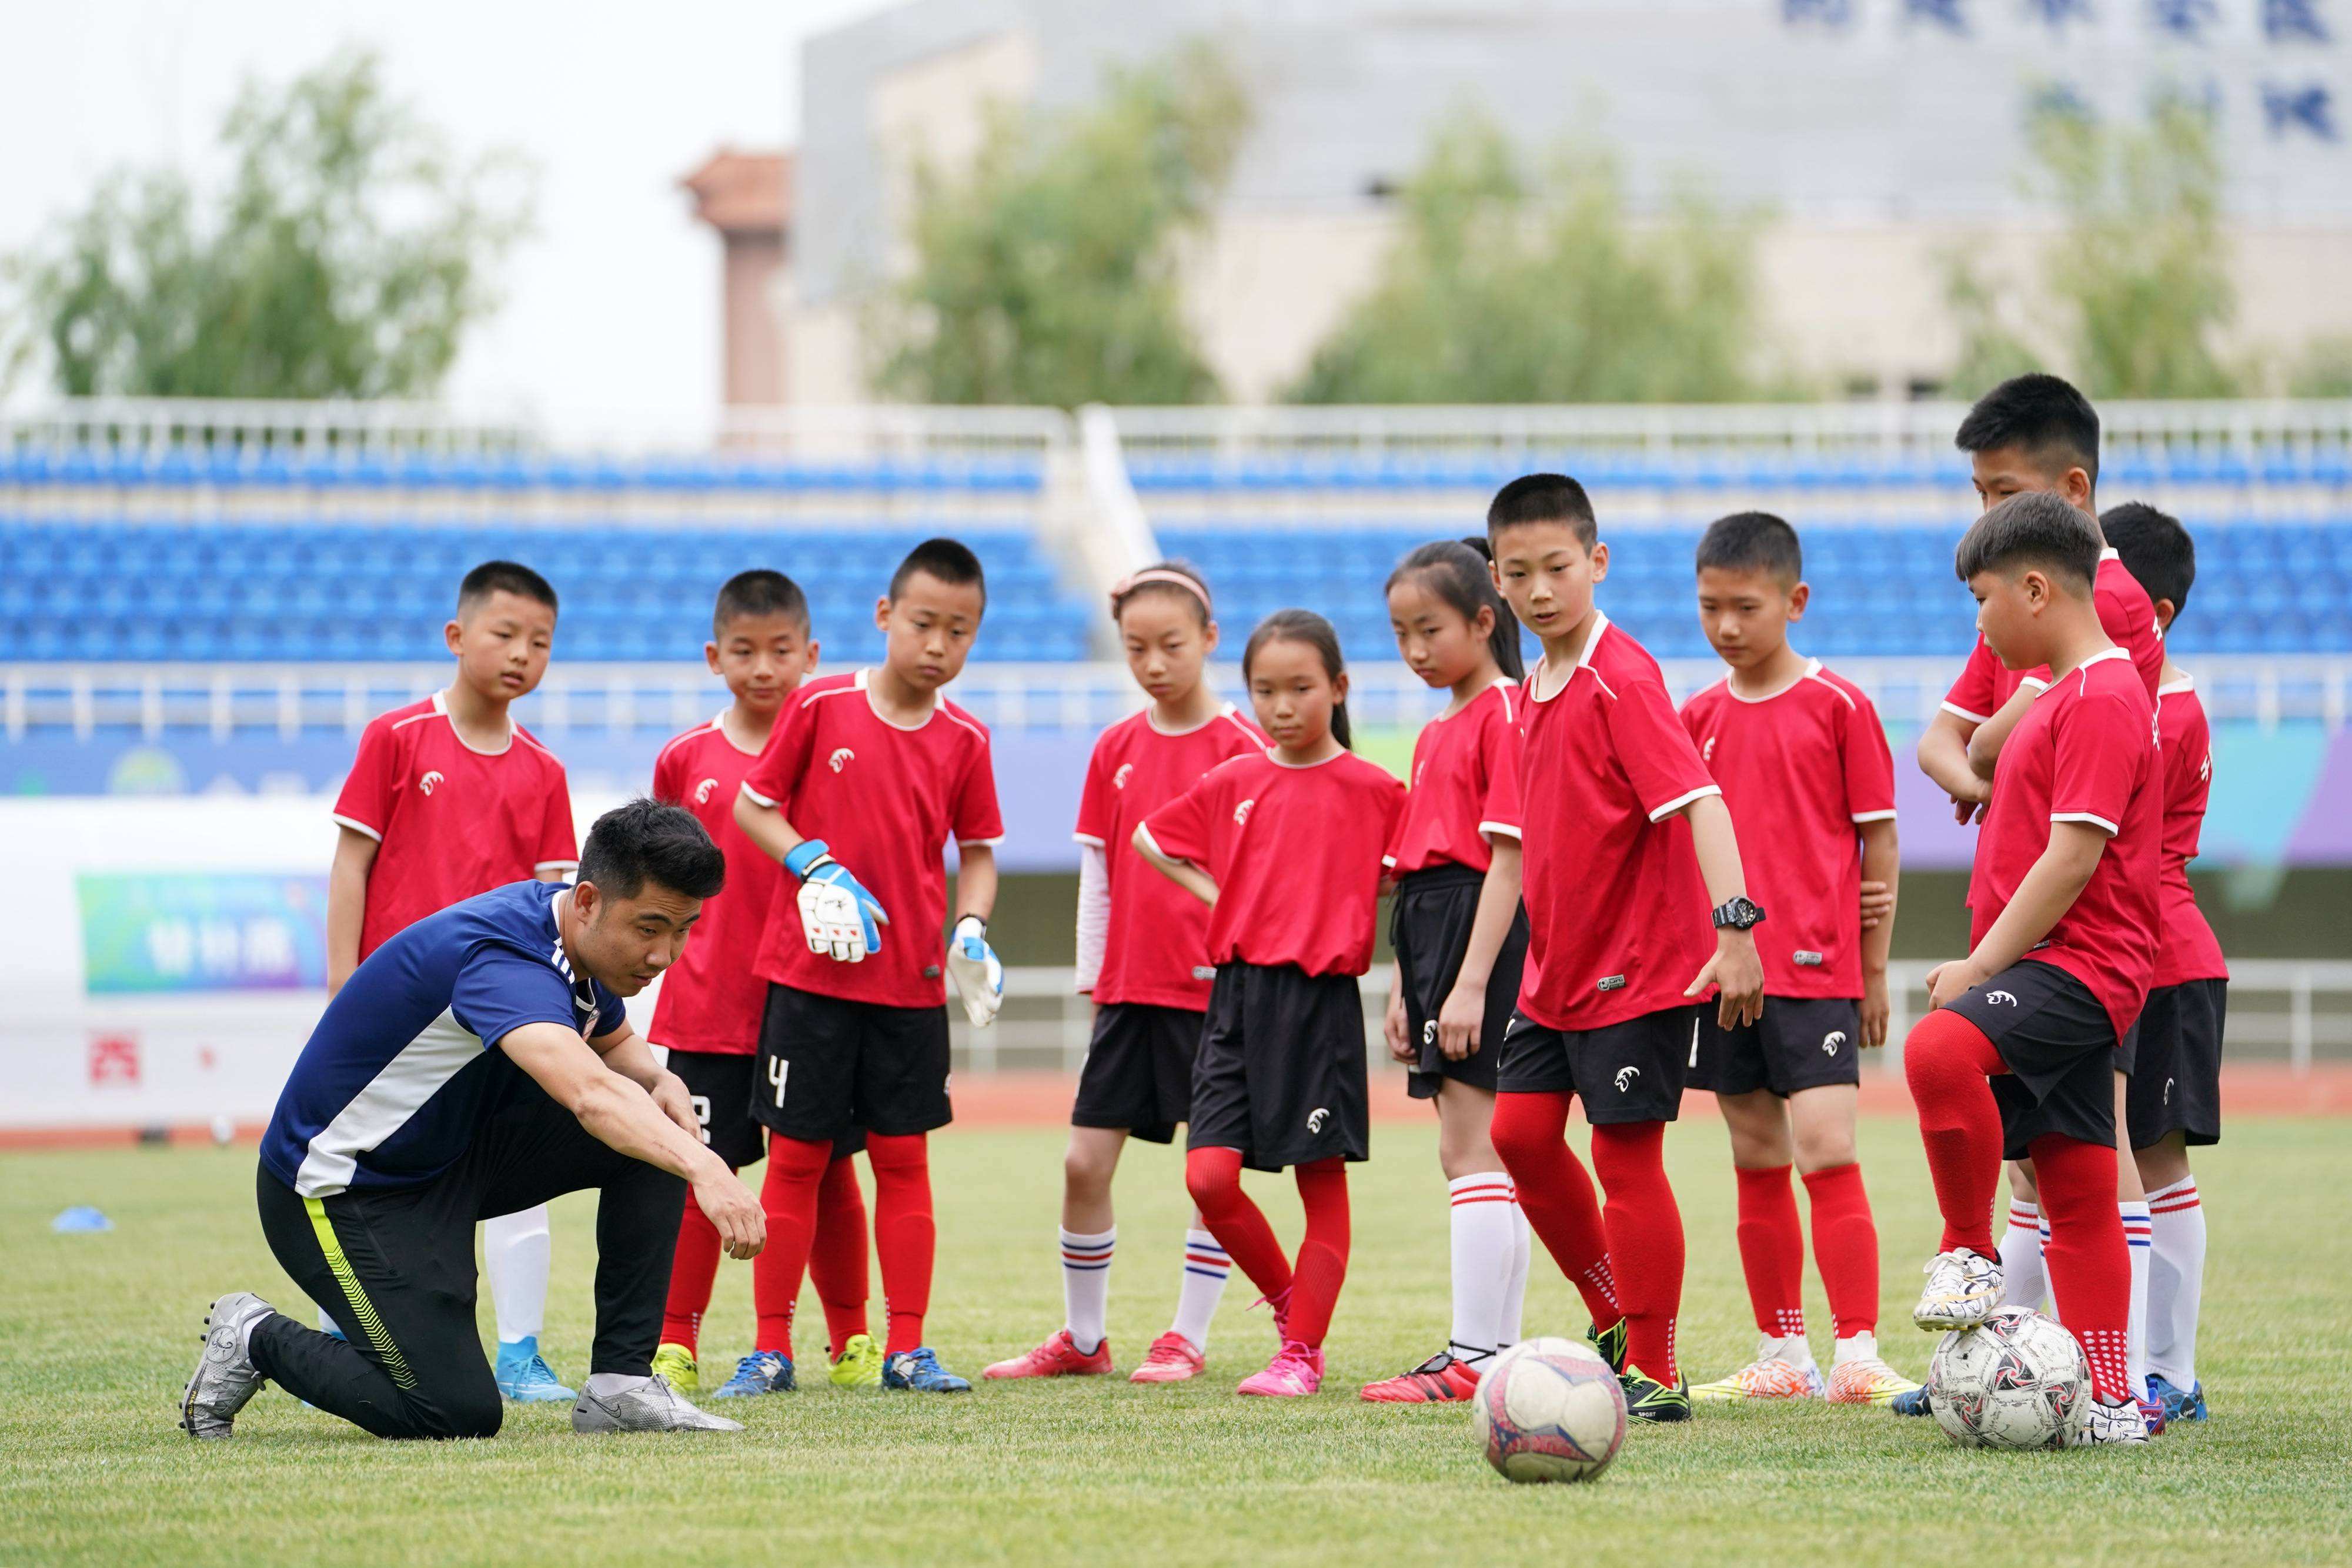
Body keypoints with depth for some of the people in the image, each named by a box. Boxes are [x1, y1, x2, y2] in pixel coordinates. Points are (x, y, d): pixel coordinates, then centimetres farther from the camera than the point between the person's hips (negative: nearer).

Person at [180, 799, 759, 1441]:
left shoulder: (586, 940, -4)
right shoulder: (501, 958, -34)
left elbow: (614, 1045, 18)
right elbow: (590, 1094, -52)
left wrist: (659, 1080, -6)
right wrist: (705, 1169, -66)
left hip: (458, 1157, 9)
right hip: (338, 1191, -9)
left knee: (655, 1133, -9)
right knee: (459, 1413, -17)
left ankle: (622, 1382, -3)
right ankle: (256, 1339, 6)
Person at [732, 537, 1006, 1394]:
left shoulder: (963, 740, 3)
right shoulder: (821, 706, -4)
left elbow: (978, 850, 12)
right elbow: (753, 806, 1)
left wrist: (971, 927, -6)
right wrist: (816, 869, -14)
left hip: (911, 983, 2)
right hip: (810, 971, -2)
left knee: (903, 1160, 5)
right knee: (795, 1157, 2)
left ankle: (907, 1348, 9)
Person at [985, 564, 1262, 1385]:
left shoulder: (1241, 747, -5)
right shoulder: (1117, 748, 9)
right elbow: (1097, 873, 13)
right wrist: (1095, 977, 9)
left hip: (1213, 988, -5)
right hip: (1129, 987, 5)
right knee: (1085, 1162, 2)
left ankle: (1187, 1339, 8)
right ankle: (1081, 1338, 14)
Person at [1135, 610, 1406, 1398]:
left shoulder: (1371, 789, -2)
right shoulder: (1233, 783, 9)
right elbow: (1148, 839, 22)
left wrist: (1342, 909, -5)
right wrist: (1218, 896, 10)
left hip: (1322, 999, -3)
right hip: (1238, 995, 3)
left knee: (1323, 1184, 0)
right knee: (1209, 1179, -7)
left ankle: (1302, 1351, 6)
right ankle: (1287, 1298, 16)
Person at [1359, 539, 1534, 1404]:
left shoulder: (1506, 714, -9)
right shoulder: (1438, 731, 19)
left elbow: (1509, 855, -16)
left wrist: (1471, 981, -21)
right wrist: (1404, 987, 17)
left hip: (1484, 928, -10)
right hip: (1431, 929, 10)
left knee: (1470, 1148, -12)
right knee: (1476, 1152, 9)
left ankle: (1477, 1354, -13)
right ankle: (1496, 1353, 12)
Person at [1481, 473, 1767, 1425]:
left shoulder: (1622, 680, -17)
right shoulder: (1537, 690, 10)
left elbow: (1696, 801, -26)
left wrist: (1734, 926, -36)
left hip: (1638, 970, -9)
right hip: (1556, 970, 9)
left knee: (1626, 1157, -4)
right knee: (1520, 1131, 9)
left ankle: (1655, 1375, 5)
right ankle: (1616, 1320, 24)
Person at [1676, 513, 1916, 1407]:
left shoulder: (1839, 707, -3)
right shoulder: (1698, 718, 10)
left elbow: (1879, 841, 0)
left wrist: (1874, 971, 0)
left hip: (1814, 971, -5)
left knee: (1826, 1151, -14)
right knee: (1757, 1164, 10)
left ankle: (1857, 1358, -14)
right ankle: (1781, 1358, 17)